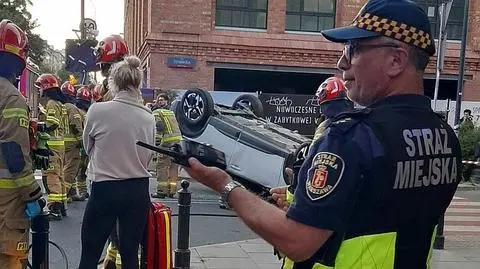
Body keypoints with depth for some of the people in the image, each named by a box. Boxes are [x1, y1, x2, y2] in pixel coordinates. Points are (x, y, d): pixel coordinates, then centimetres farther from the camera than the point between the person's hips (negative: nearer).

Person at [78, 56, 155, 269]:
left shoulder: (97, 110, -10)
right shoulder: (149, 118, -2)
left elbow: (89, 149, 5)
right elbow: (147, 158, 7)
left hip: (104, 190, -3)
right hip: (138, 191, 3)